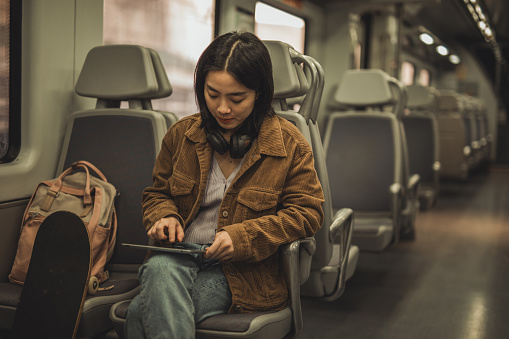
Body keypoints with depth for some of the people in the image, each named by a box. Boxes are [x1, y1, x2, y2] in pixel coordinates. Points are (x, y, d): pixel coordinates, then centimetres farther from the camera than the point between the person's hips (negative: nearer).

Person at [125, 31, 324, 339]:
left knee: (143, 312, -30)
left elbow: (307, 213, -1)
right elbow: (157, 193, 25)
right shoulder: (181, 134, 11)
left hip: (244, 273, -4)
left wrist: (241, 236, -13)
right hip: (177, 258, 4)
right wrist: (165, 216, -1)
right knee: (159, 268, -36)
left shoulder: (289, 144, 1)